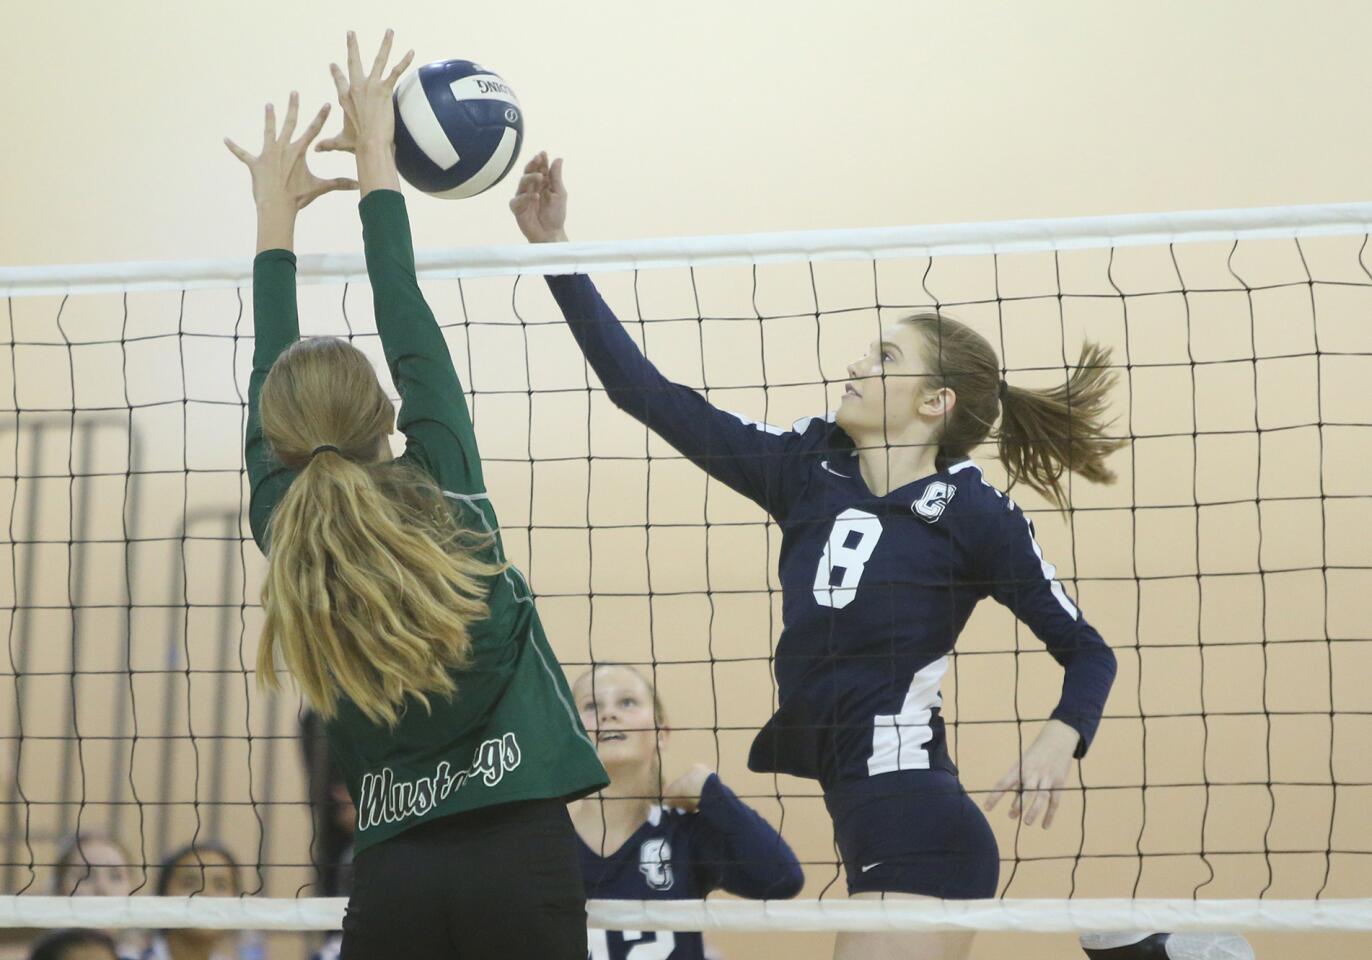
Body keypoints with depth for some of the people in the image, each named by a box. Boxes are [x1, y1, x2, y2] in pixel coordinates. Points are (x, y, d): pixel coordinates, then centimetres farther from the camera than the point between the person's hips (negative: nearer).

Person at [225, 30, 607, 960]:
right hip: (525, 854, -2)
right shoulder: (447, 505, -1)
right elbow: (413, 335, 7)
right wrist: (376, 159, 15)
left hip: (397, 875, 2)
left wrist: (277, 218, 29)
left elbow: (271, 398, 18)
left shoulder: (290, 529, 4)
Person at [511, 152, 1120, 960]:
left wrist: (1060, 741, -16)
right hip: (869, 828, 7)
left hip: (920, 840, -6)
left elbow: (1089, 655, 4)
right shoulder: (806, 470, 10)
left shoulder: (977, 514, -4)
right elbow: (646, 392, 11)